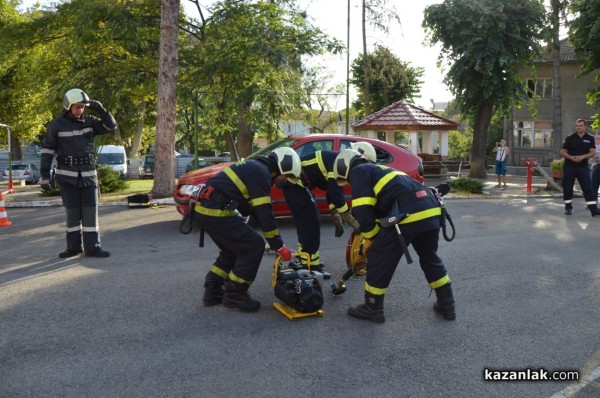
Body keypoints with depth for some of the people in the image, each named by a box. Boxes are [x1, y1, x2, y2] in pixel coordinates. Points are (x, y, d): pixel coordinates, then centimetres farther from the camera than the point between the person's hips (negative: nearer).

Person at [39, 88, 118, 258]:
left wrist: (100, 109, -12)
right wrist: (44, 175, -7)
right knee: (72, 211, 1)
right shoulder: (56, 125, -4)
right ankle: (74, 246, 13)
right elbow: (47, 150, -4)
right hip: (67, 175, -2)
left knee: (90, 211, -1)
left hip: (88, 174, 3)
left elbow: (111, 127, 1)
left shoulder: (89, 121, 4)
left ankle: (92, 247, 3)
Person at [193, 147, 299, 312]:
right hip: (216, 211, -10)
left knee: (233, 249, 23)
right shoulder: (260, 173, -9)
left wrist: (275, 242, 26)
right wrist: (279, 246, -7)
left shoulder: (255, 168, 22)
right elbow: (264, 212, -14)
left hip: (204, 208, 10)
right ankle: (234, 294, 5)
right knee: (254, 246, -3)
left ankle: (213, 290, 26)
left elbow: (256, 209, 26)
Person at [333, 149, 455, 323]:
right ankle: (447, 305, 35)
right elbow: (381, 208, 37)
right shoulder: (377, 170, 33)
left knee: (379, 258, 8)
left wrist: (369, 238, 8)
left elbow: (362, 210, -6)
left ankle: (372, 309, 19)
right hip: (431, 210, 9)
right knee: (430, 258, 26)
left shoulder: (357, 172, 7)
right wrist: (375, 237, 39)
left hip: (408, 214, -9)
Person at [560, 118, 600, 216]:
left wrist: (582, 157, -20)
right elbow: (562, 152, 0)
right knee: (567, 188, 2)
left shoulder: (590, 138, 4)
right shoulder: (570, 138, 1)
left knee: (588, 188, -4)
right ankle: (568, 207, 15)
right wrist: (571, 157, -19)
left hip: (583, 167, 0)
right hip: (569, 167, 0)